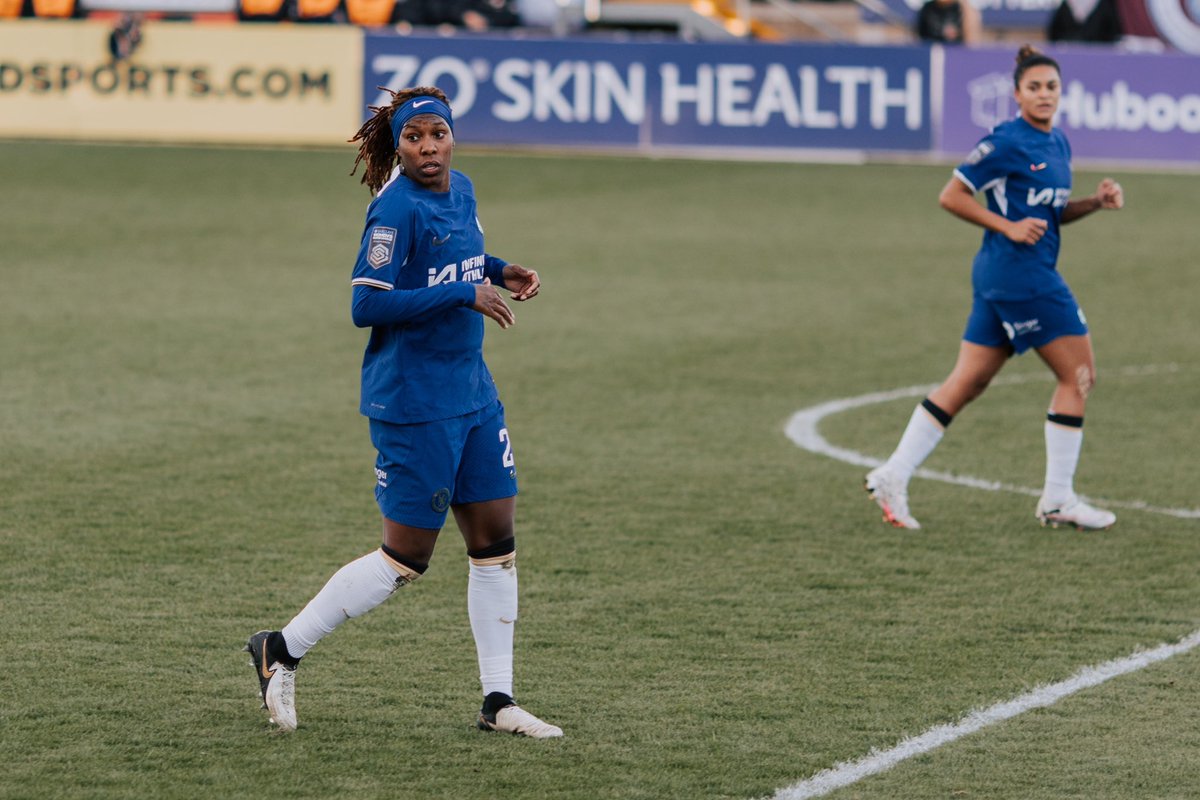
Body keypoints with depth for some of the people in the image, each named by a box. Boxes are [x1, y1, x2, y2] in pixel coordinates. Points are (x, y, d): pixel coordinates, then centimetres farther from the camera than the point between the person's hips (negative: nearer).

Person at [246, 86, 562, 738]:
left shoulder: (460, 191, 8)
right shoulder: (396, 207, -17)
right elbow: (366, 305, -21)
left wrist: (500, 271, 6)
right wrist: (464, 295, -22)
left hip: (472, 392, 8)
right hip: (413, 403, -8)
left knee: (496, 538, 7)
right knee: (406, 558, -3)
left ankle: (497, 702, 13)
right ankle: (282, 650, 11)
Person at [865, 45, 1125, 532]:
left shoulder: (1058, 144, 14)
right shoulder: (1007, 143, -12)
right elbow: (951, 197, -10)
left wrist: (1096, 201, 8)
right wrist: (1008, 227, -15)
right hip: (1019, 272, -9)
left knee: (967, 383, 8)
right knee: (1078, 373, -4)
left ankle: (893, 477, 9)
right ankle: (1057, 499, 1)